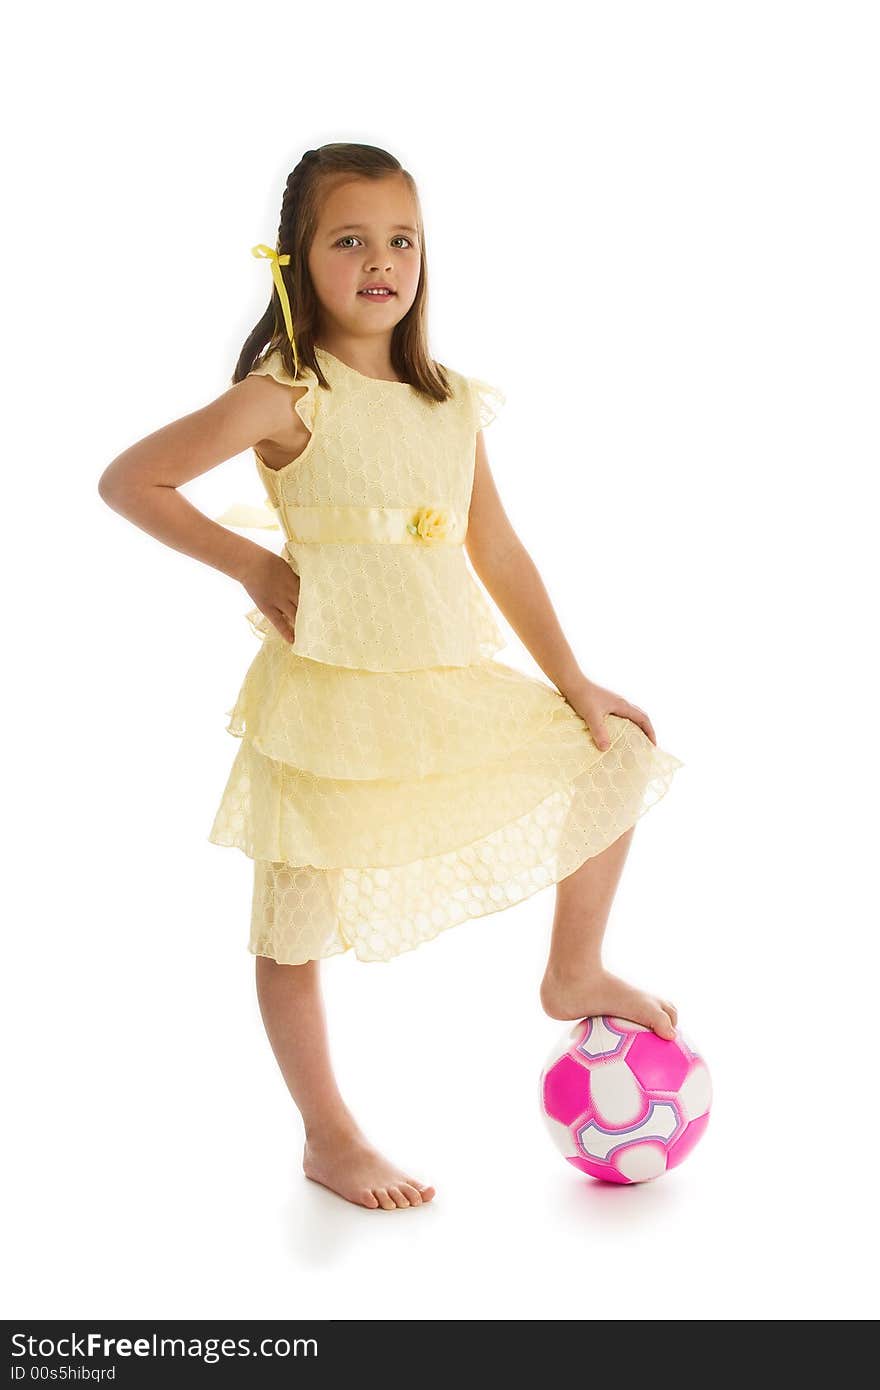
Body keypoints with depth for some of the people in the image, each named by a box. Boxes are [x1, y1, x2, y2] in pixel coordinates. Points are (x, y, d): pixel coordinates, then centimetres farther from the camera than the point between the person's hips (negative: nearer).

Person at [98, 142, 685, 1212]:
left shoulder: (451, 403, 8)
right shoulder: (286, 399, -10)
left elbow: (497, 551, 12)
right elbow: (127, 480, -9)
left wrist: (573, 682, 11)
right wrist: (254, 564, -10)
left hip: (455, 683, 6)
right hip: (330, 689, -6)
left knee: (618, 756, 12)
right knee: (299, 923, 3)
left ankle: (573, 974, 30)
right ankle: (329, 1140, 23)